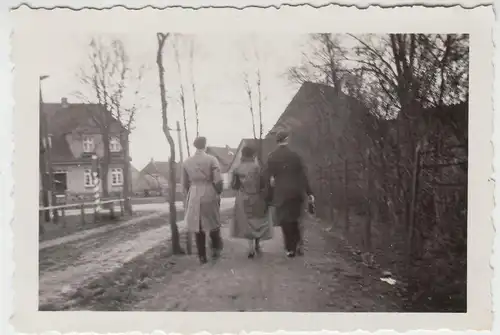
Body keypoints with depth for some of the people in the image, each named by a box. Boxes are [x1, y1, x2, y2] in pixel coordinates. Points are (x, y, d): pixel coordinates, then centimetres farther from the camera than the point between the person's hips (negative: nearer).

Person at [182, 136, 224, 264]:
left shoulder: (186, 162, 2)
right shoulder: (212, 159, -8)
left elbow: (184, 184, 7)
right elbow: (218, 181, -11)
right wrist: (218, 192, 6)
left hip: (193, 197, 3)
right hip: (209, 195, -3)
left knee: (198, 227, 11)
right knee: (213, 224, 16)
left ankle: (202, 257, 16)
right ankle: (215, 249, 18)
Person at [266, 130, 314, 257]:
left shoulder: (271, 157, -4)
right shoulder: (295, 155, -3)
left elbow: (269, 178, -2)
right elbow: (303, 175, -2)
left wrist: (269, 197, 7)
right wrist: (309, 192, 2)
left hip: (281, 193, -1)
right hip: (296, 192, 2)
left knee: (285, 221, 7)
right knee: (295, 219, 19)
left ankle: (291, 249, 10)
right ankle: (298, 245, 19)